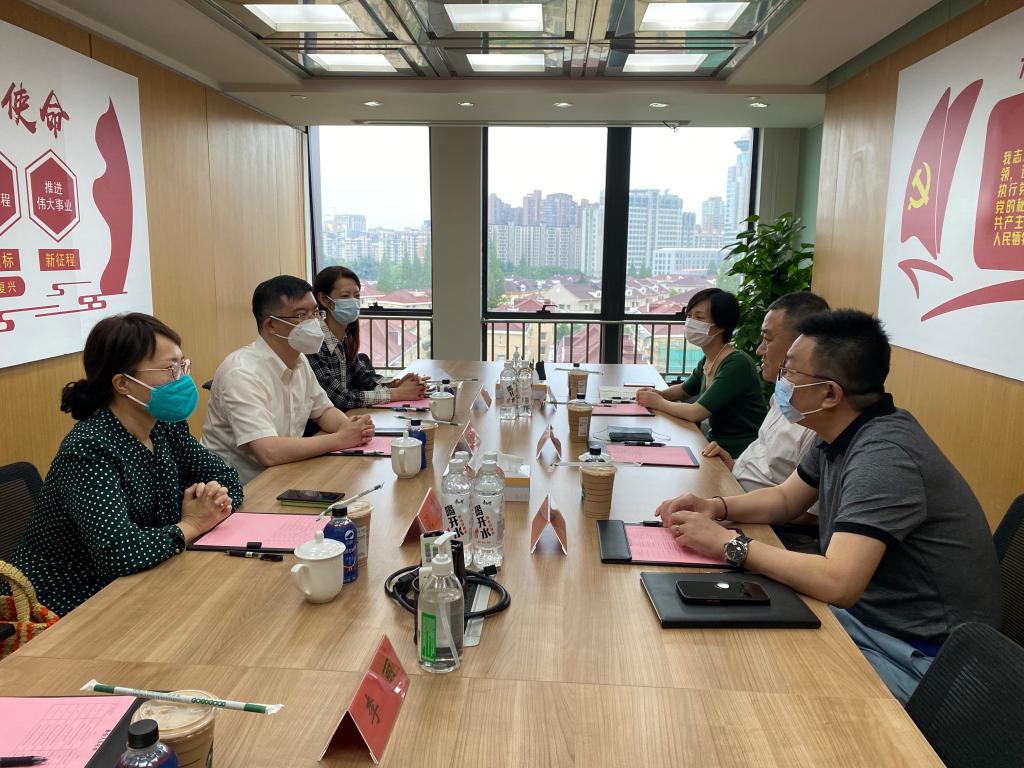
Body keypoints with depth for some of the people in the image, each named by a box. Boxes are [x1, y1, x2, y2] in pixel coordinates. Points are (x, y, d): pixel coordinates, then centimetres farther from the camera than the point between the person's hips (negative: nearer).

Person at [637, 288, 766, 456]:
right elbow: (685, 389, 26)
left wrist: (659, 403, -7)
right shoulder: (707, 361, 6)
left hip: (741, 455, -7)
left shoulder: (737, 364, -20)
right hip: (717, 444, 7)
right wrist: (659, 393, 6)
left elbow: (696, 413, -23)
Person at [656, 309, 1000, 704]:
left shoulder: (883, 455, -28)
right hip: (862, 612, 8)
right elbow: (786, 497, 15)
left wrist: (727, 543, -26)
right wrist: (716, 507, -5)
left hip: (918, 655, -8)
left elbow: (837, 583, -36)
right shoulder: (839, 435, 1)